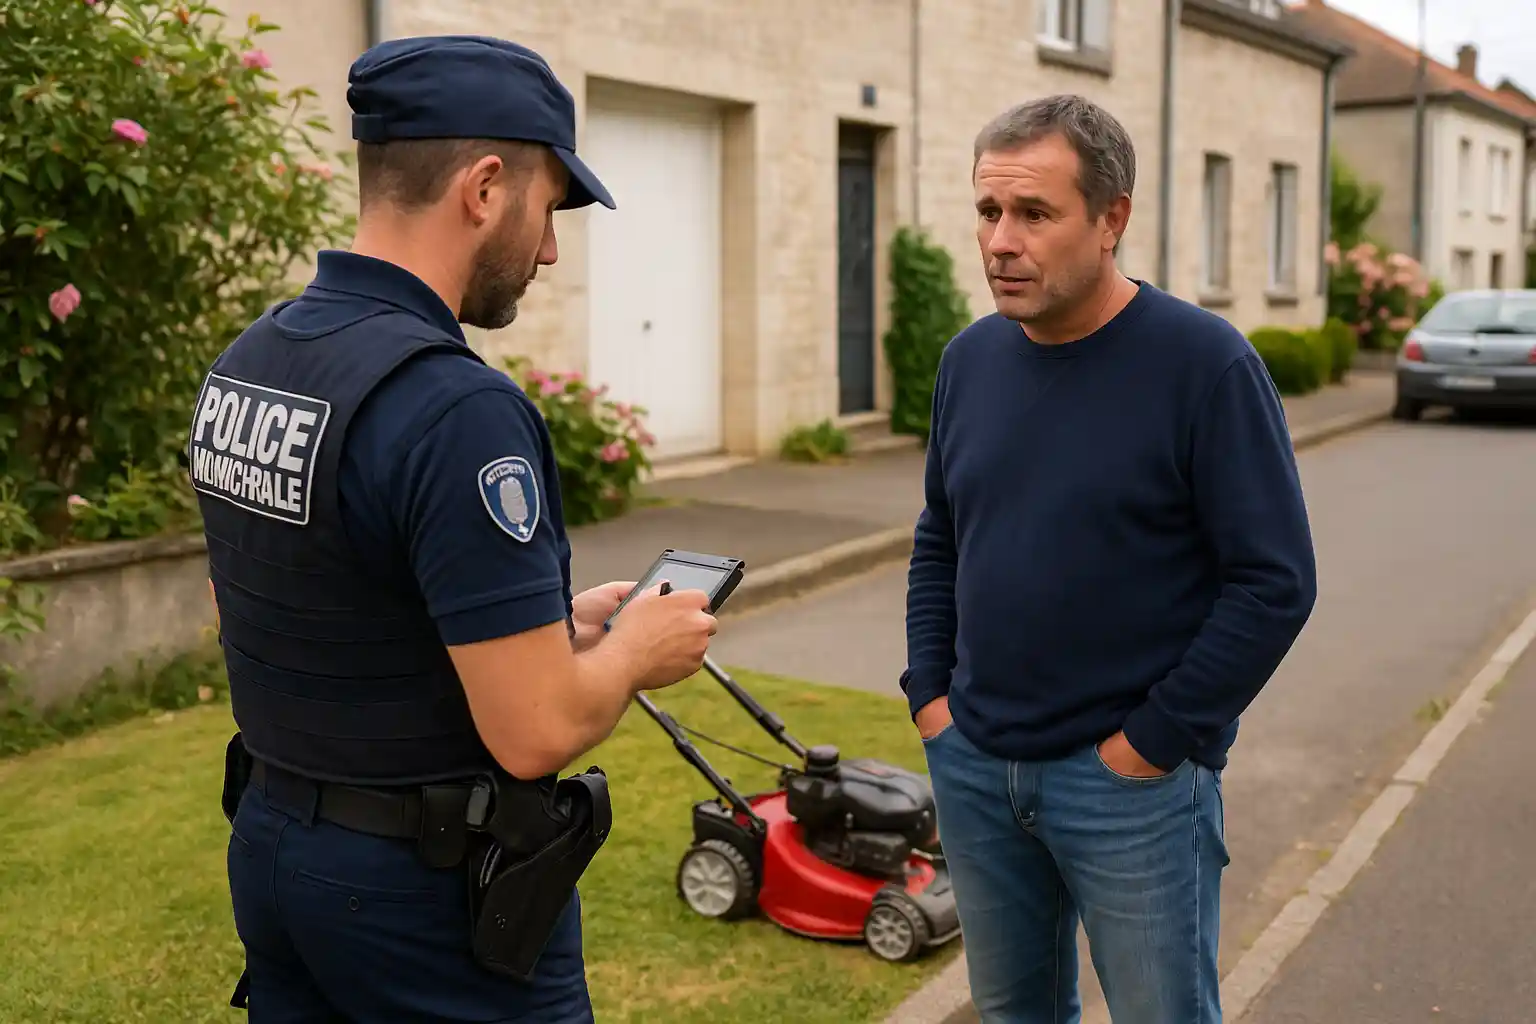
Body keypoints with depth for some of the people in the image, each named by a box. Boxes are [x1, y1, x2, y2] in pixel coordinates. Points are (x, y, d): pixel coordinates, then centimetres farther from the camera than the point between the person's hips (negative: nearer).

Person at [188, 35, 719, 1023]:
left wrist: (546, 624, 10)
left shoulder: (244, 364, 1)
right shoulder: (457, 408, -26)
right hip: (431, 892, -7)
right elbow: (537, 731, -26)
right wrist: (634, 650, -5)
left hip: (273, 843, 8)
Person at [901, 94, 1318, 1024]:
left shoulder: (1203, 362, -14)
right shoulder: (971, 357, 4)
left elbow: (1276, 582, -15)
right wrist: (929, 690, 6)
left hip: (1134, 779, -5)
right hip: (974, 767, 5)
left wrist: (1156, 740, -14)